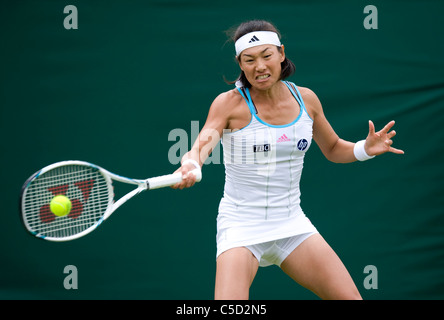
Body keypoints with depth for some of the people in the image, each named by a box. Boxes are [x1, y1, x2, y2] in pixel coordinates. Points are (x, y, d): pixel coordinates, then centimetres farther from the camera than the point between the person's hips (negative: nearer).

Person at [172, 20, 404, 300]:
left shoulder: (306, 99, 2)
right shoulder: (229, 103, -11)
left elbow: (333, 149, 17)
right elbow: (203, 144, -27)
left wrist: (366, 148, -4)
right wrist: (191, 164, -51)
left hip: (292, 224, 4)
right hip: (241, 227, -4)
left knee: (349, 296, -4)